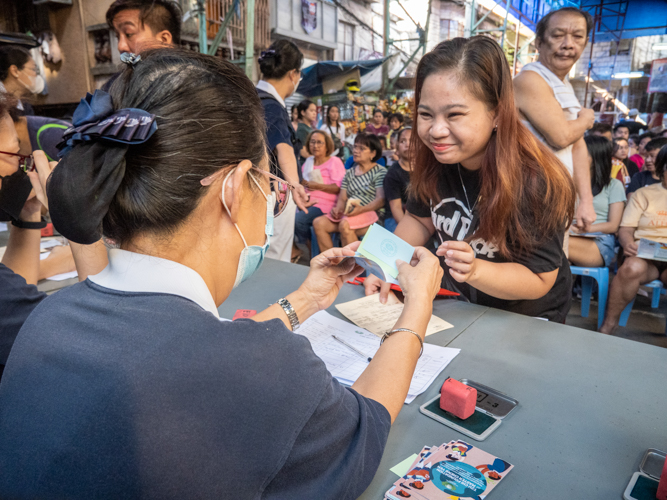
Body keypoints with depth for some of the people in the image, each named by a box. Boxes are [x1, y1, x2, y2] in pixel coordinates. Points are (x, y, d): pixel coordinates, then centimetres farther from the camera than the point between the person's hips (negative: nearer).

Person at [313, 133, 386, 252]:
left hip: (372, 213, -6)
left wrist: (361, 209, -25)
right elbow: (342, 198, 14)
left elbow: (381, 200, -10)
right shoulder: (349, 173, 21)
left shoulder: (380, 172, 3)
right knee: (318, 223, -14)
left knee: (345, 224, -34)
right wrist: (337, 209, -9)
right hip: (348, 214, 6)